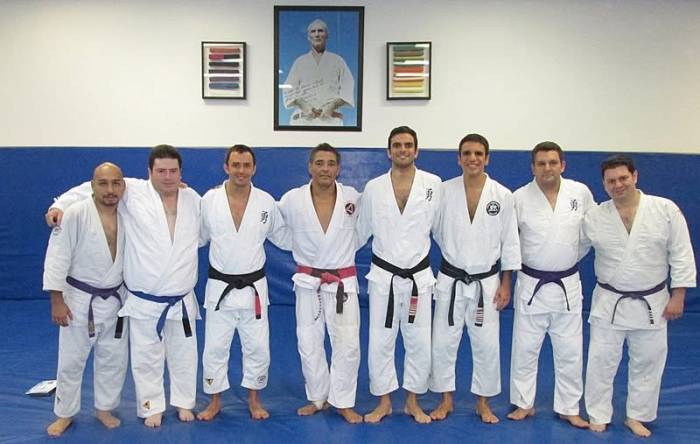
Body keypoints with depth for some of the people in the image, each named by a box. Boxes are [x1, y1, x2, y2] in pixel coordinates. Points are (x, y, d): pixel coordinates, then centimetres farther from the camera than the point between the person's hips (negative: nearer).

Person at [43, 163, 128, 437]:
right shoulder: (75, 215, -19)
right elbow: (58, 257, -16)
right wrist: (56, 300, -15)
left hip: (114, 299, 4)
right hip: (79, 299, -4)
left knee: (114, 359, 14)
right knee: (71, 360, 10)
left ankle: (105, 408, 35)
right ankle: (65, 413, 32)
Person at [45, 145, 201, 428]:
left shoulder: (193, 199, 2)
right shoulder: (132, 192, -8)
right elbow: (94, 188, -1)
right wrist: (60, 205, -9)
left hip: (182, 299, 2)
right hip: (144, 300, -2)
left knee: (183, 354, 15)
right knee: (146, 356, 11)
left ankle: (183, 402, 35)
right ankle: (152, 407, 31)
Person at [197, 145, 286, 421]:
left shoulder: (266, 201, -5)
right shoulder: (209, 199, -8)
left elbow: (282, 235, 10)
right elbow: (198, 238, 5)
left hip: (254, 286, 1)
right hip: (220, 286, 0)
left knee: (257, 346, 10)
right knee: (215, 347, 9)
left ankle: (254, 399, 32)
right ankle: (215, 401, 31)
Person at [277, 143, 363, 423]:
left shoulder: (353, 198, -9)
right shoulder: (292, 199, -10)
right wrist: (299, 248, 7)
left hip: (343, 282, -1)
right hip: (308, 282, 1)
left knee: (347, 344, 0)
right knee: (309, 344, 10)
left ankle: (343, 402, 20)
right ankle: (318, 398, 31)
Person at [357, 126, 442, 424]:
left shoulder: (434, 184, -5)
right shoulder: (373, 187, -3)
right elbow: (362, 231, 9)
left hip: (419, 276, 0)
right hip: (383, 276, 0)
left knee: (420, 343, 8)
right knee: (380, 342, 6)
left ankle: (412, 402, 29)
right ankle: (384, 402, 26)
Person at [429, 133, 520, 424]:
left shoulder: (502, 195, -6)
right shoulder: (445, 190, -6)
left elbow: (510, 242, -1)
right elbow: (437, 231, 7)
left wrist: (505, 284, -2)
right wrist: (455, 253, 8)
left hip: (487, 282, 0)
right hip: (451, 280, 0)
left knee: (486, 345, 8)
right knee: (443, 342, 6)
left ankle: (483, 402, 28)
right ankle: (446, 399, 26)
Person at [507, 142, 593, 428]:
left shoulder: (581, 193, -5)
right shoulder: (520, 198, -11)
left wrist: (571, 258, 11)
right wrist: (522, 261, 4)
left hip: (567, 284, 2)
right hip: (531, 284, -1)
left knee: (570, 351, 10)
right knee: (525, 348, 8)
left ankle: (568, 408, 28)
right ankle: (524, 404, 27)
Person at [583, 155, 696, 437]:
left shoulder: (666, 210, -9)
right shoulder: (594, 217, -7)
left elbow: (681, 255, -5)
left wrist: (677, 297, -6)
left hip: (651, 303, 0)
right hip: (608, 303, 0)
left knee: (647, 362, 13)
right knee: (601, 361, 7)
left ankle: (637, 416, 33)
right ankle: (598, 416, 25)